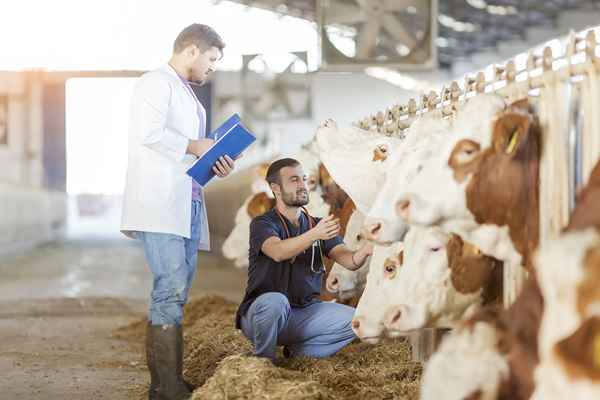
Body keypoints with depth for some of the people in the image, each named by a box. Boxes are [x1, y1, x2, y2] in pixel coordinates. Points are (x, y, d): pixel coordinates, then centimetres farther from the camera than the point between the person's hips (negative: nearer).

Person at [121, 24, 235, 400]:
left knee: (174, 293, 8)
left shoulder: (189, 95, 26)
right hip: (160, 204, -10)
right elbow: (149, 133, -19)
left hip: (188, 205, 10)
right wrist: (194, 146, -9)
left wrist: (215, 165, 10)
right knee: (171, 290, -14)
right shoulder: (157, 83, -3)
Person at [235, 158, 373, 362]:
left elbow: (348, 260, -7)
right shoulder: (263, 223, -7)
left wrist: (364, 251, -31)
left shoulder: (318, 225, 8)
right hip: (261, 312, -5)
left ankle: (297, 352, 0)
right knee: (275, 301, -38)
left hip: (303, 313, 5)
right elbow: (278, 252, -30)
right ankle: (263, 361, -12)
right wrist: (314, 235, -46)